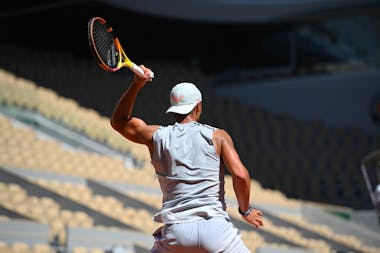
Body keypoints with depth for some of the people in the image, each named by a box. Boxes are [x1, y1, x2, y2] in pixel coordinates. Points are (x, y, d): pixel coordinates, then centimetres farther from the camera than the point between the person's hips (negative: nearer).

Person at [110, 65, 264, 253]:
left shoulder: (158, 136, 10)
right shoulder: (218, 136, 4)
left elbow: (118, 121, 26)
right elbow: (240, 175, -9)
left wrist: (136, 85, 16)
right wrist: (245, 211, 7)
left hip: (175, 232, 2)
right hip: (214, 228, -2)